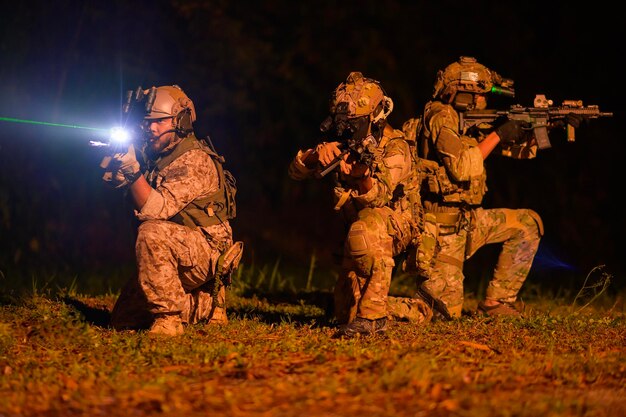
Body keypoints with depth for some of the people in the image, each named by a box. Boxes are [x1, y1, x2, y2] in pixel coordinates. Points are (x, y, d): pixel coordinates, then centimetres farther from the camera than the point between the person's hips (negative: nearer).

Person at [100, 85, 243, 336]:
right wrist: (117, 175, -13)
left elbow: (154, 209, -26)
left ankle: (168, 316, -26)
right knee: (123, 320, 8)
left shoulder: (195, 161, -17)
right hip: (177, 256, 9)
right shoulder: (155, 156, 9)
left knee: (152, 233, -36)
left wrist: (133, 169, -34)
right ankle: (204, 306, 21)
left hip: (206, 253, -9)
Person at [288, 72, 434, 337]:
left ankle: (372, 316, -37)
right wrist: (317, 153, -30)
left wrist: (363, 174, -56)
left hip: (397, 224, -7)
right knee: (345, 313, 6)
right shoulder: (341, 142, -1)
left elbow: (378, 198, -33)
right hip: (358, 232, 7)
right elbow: (296, 171, -8)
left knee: (367, 226, -41)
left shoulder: (395, 147, -19)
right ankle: (415, 311, 32)